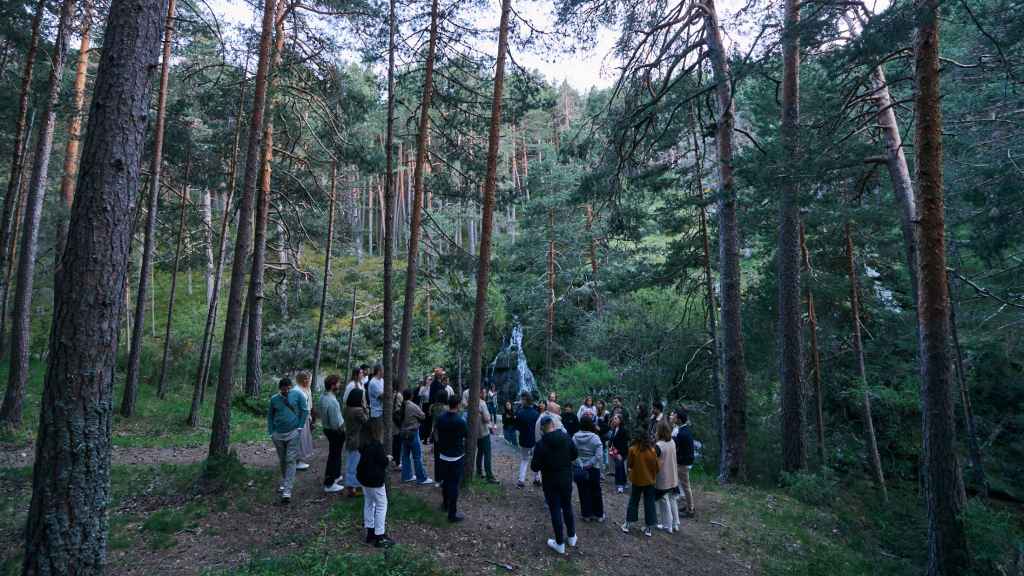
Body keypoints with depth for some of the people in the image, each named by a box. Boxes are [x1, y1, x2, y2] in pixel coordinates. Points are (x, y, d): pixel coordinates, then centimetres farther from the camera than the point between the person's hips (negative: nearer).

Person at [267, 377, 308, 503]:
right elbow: (270, 416, 11)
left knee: (290, 461, -7)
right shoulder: (274, 399, 1)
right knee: (282, 461, 16)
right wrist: (271, 432, 4)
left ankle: (287, 491, -9)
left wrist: (300, 427, -6)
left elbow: (304, 411, -2)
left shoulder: (297, 395, -7)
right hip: (278, 435, 3)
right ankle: (284, 482, 37)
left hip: (293, 433, -3)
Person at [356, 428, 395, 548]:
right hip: (375, 479, -9)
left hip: (364, 476, 9)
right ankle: (379, 537, 4)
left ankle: (370, 532, 29)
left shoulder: (363, 442, 1)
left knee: (369, 503, 19)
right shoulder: (376, 444, -25)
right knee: (381, 505, 1)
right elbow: (383, 461, -20)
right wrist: (388, 459, 1)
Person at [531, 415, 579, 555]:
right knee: (567, 507, 21)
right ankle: (572, 537, 35)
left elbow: (535, 467, -17)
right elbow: (575, 455, 4)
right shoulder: (566, 437, -10)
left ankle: (560, 544, 16)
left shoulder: (541, 444, -22)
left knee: (555, 510, 7)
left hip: (550, 481, -4)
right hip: (566, 478, 4)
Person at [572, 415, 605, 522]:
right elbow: (599, 456, -19)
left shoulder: (575, 437, -11)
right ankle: (598, 514, 27)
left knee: (584, 492, 13)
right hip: (593, 469, -1)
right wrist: (600, 466, -7)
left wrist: (579, 463, -4)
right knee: (596, 491, 15)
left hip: (579, 469, 1)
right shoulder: (595, 438, -17)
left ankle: (586, 515, 23)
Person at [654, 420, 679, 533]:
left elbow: (658, 465, -20)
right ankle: (675, 524, 27)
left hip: (663, 479, -6)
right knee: (672, 501, 18)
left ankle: (667, 526, 18)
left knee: (664, 503, 8)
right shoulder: (672, 442, -2)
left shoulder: (658, 446, -23)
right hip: (673, 477, 6)